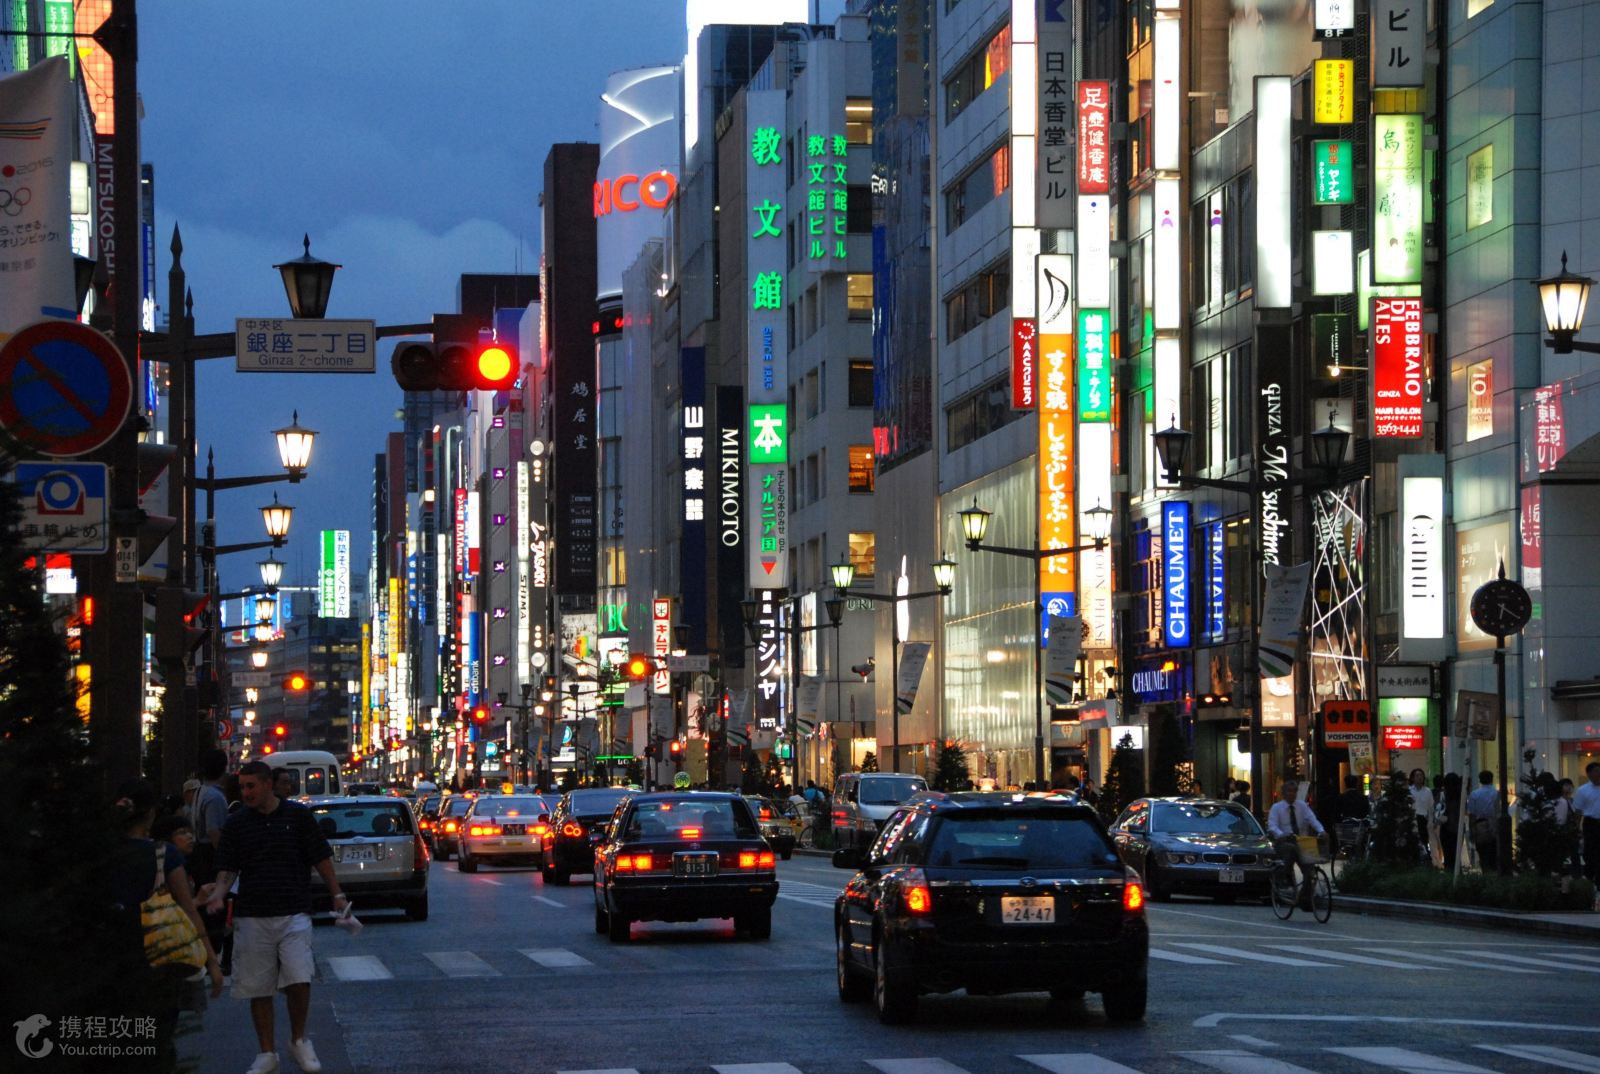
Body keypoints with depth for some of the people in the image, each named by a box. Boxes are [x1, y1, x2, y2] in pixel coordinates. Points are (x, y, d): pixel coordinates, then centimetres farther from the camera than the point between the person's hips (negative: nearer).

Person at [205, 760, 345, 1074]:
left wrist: (337, 895, 6)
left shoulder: (298, 815, 3)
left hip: (294, 913, -2)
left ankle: (299, 1040, 7)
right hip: (252, 916, 2)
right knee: (258, 988, 4)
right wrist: (218, 894, -11)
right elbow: (227, 868, 8)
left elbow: (321, 858, 9)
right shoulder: (236, 824, 8)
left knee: (299, 980, -15)